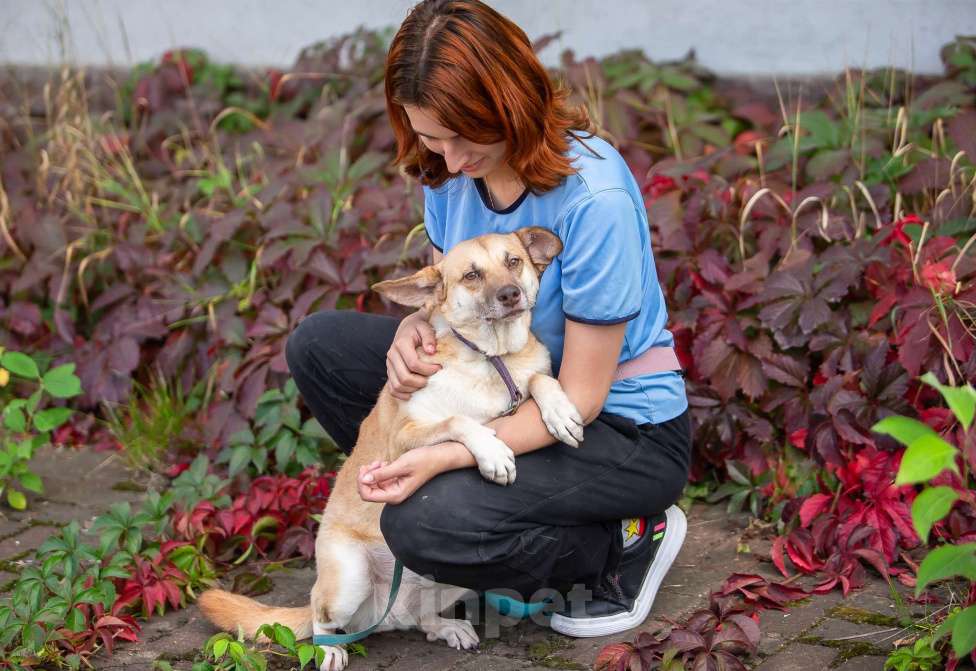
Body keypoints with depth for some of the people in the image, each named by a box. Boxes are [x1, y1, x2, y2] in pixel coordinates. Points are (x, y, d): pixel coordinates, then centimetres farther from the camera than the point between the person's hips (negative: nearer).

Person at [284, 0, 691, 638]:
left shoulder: (593, 196, -29)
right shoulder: (452, 168, -8)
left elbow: (580, 398, -24)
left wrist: (445, 457, -33)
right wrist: (414, 326, -17)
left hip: (622, 428, -8)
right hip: (515, 384, 8)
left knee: (424, 525, -29)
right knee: (319, 344, -2)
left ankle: (628, 541, -4)